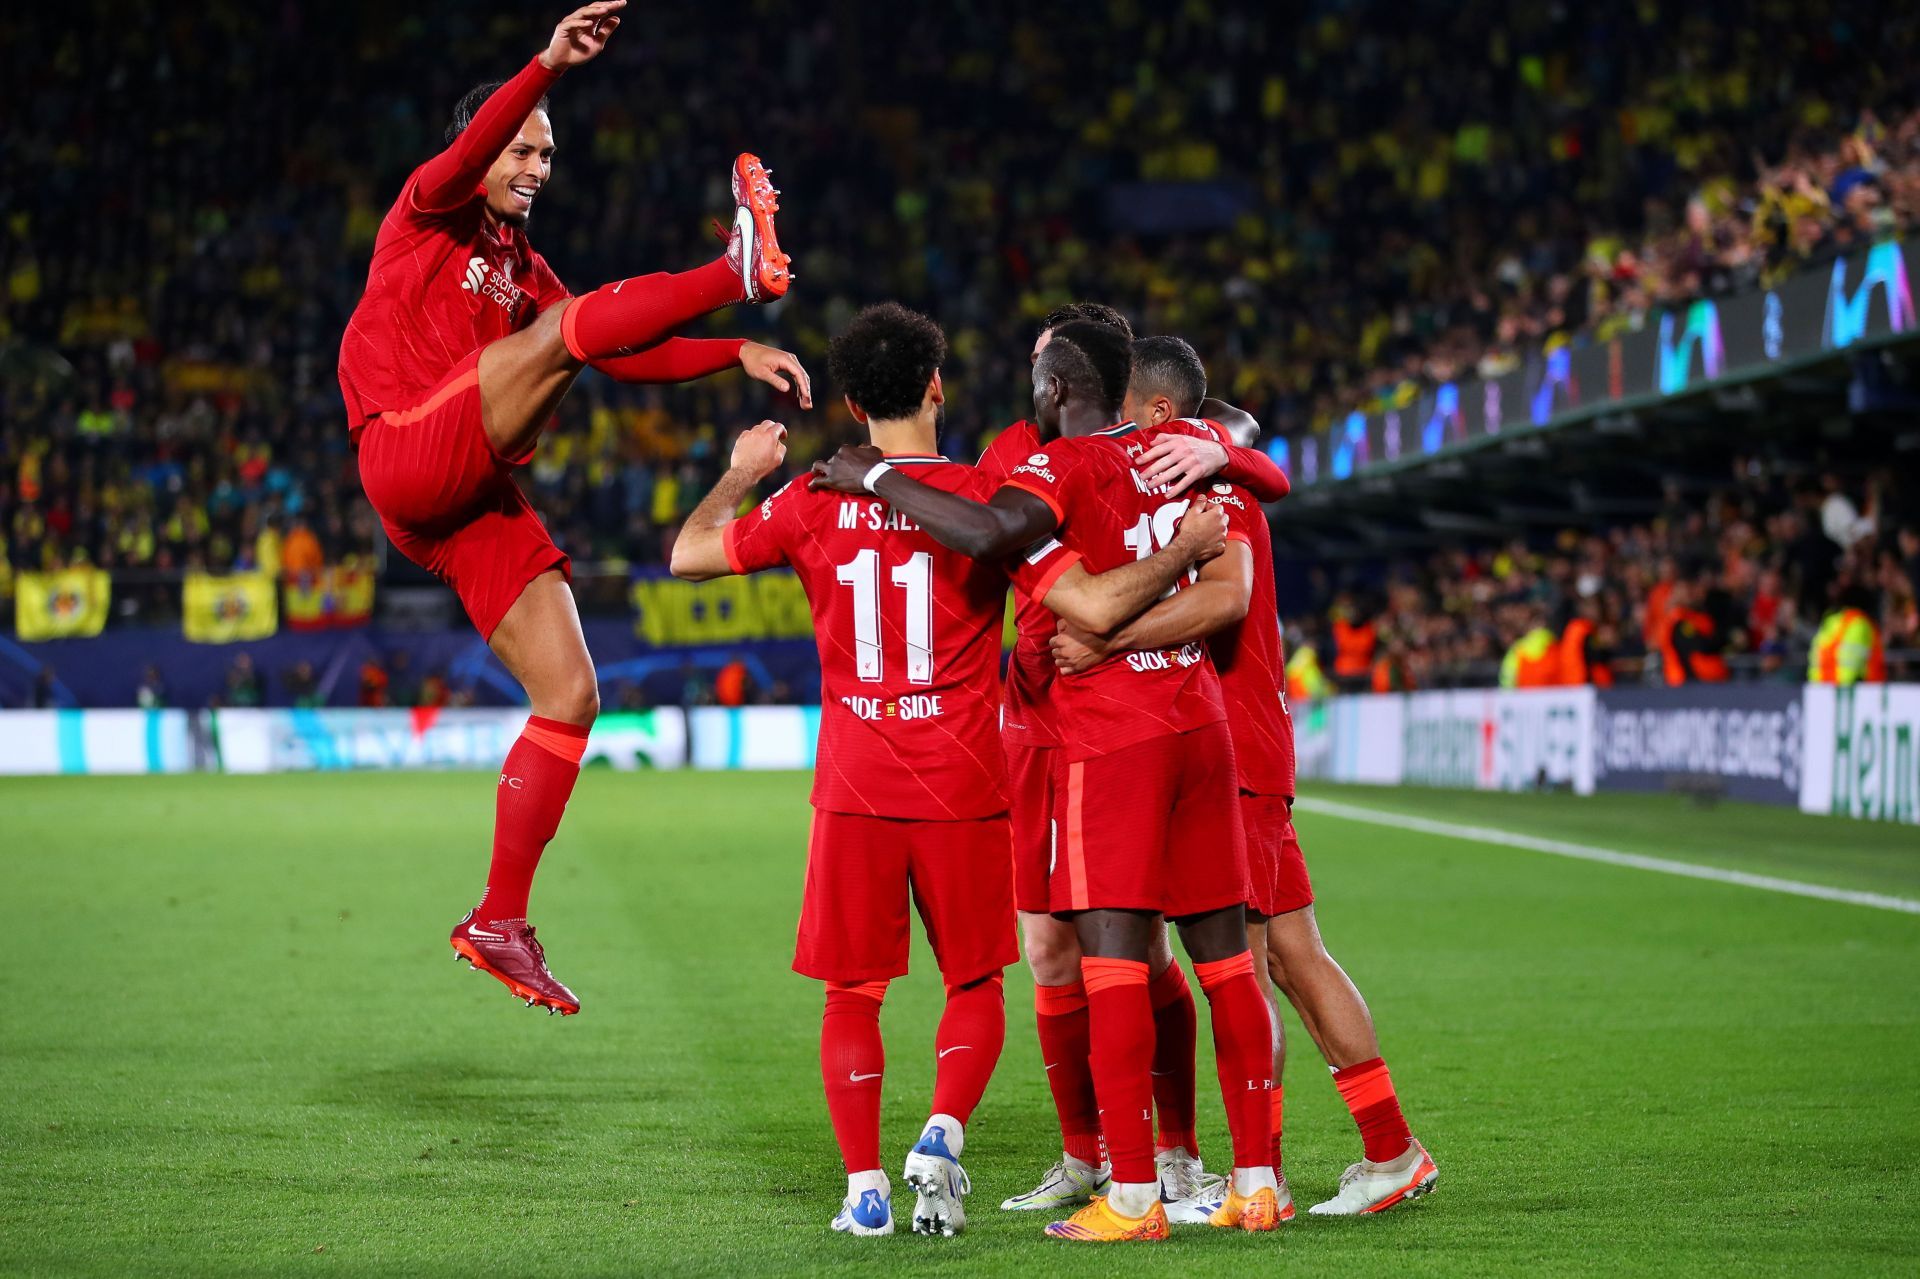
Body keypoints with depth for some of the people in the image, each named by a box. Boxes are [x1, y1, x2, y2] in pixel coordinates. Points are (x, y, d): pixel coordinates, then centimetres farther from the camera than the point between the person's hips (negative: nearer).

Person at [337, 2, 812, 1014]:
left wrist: (735, 356, 6)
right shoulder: (428, 216, 7)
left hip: (475, 505, 7)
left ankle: (500, 922, 4)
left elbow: (621, 357, 21)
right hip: (407, 456, -7)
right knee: (560, 331, -24)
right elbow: (464, 156, -16)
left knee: (571, 694, -1)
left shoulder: (525, 268, 27)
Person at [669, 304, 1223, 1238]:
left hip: (854, 790, 1)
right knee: (975, 985, 14)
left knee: (852, 993, 9)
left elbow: (689, 555, 13)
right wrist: (1187, 551, -1)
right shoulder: (986, 499, -6)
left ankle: (865, 1187, 5)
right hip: (961, 791, -1)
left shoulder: (813, 504, 0)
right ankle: (940, 1138, -7)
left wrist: (740, 475, 28)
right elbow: (1094, 605, -14)